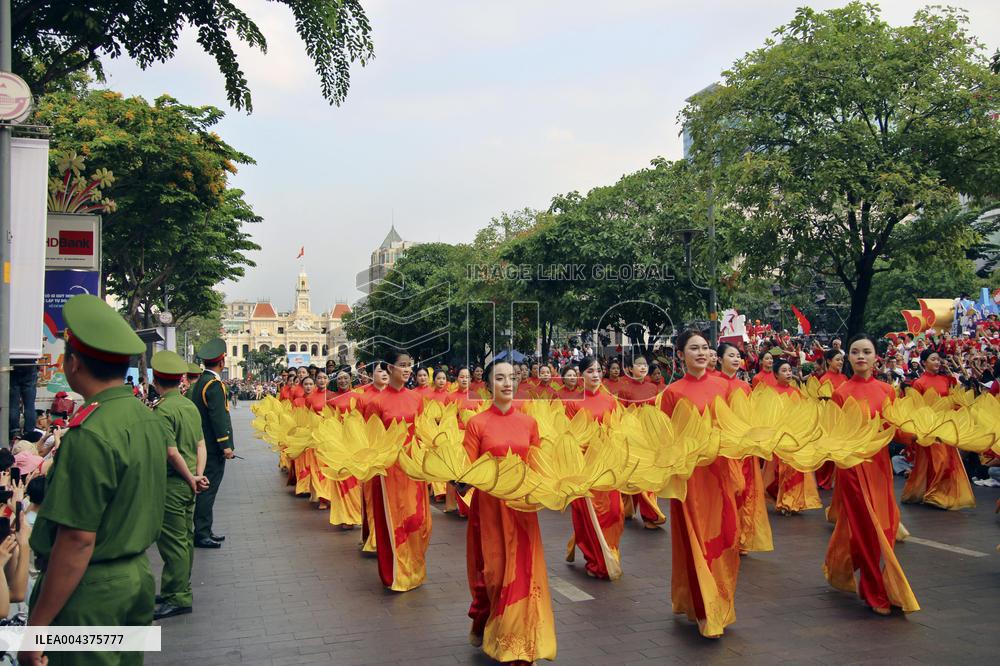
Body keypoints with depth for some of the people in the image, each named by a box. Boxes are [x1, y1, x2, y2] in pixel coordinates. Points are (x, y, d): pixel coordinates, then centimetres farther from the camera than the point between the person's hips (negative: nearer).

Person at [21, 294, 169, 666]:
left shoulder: (89, 434, -22)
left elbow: (77, 540, -23)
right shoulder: (151, 419, 4)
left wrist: (37, 624, -16)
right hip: (138, 575, 8)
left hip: (90, 590, -8)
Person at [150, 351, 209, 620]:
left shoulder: (162, 410, -17)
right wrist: (198, 475, -1)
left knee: (173, 541, 0)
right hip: (188, 484, 8)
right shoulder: (190, 405, 8)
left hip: (171, 484, -8)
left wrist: (191, 479, -10)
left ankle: (178, 598, 7)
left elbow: (172, 452, -21)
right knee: (184, 538, 16)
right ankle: (180, 590, 28)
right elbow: (201, 445, 6)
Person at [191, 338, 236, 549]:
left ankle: (204, 530, 22)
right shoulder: (214, 384, -16)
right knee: (208, 490, -5)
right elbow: (218, 417, -21)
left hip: (203, 444, 10)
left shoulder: (199, 382, 13)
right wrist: (225, 445, -19)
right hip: (213, 446, -10)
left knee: (206, 489, 14)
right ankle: (201, 534, -1)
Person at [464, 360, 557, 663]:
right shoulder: (477, 423, -5)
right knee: (492, 569, 6)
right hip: (488, 505, -2)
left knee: (522, 571, 2)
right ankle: (482, 626, 33)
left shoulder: (529, 422, 5)